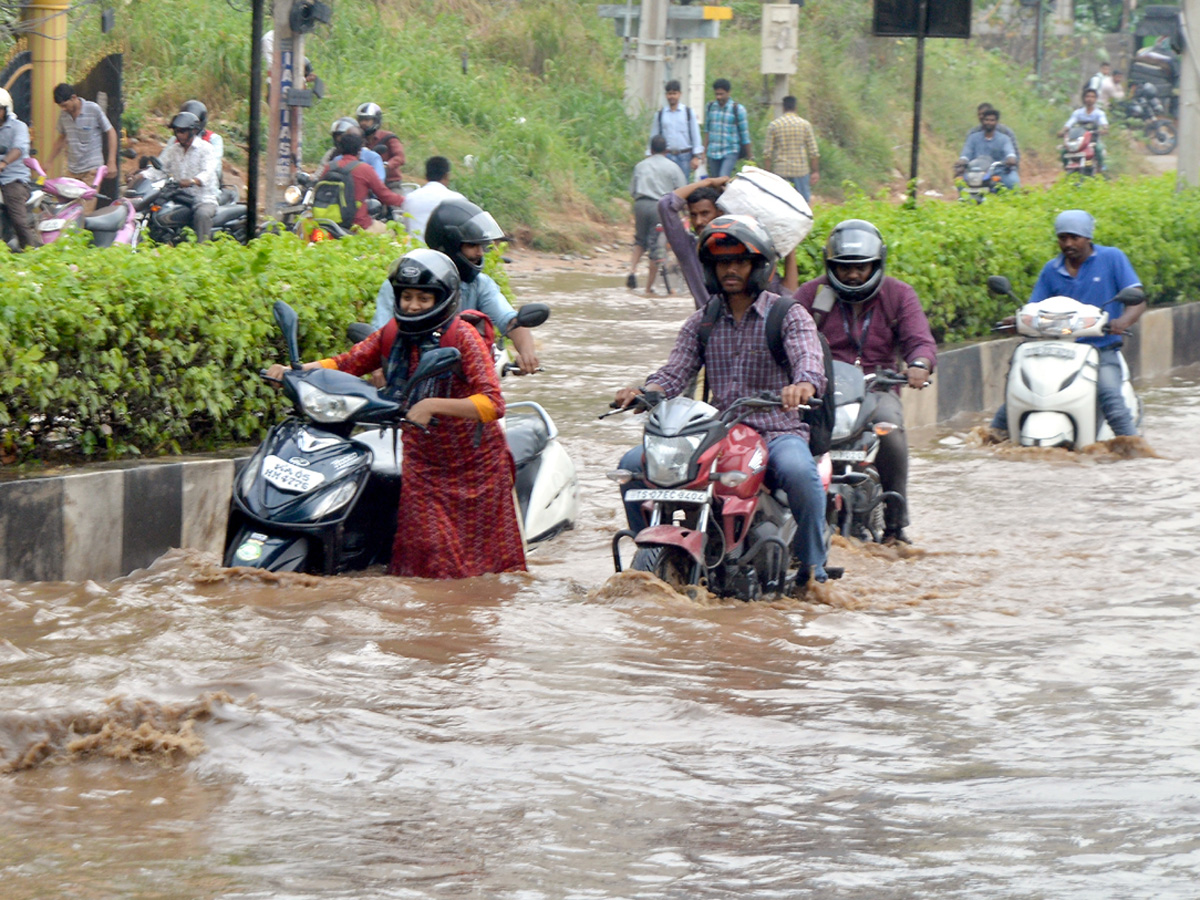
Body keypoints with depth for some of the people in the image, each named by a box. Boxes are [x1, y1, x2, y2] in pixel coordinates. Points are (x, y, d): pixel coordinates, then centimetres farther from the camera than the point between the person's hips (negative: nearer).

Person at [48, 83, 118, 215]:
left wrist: (111, 162, -6)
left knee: (85, 211, -15)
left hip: (92, 169, -5)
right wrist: (49, 162, 23)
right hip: (72, 170, 5)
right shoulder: (63, 115, 7)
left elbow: (111, 133, 0)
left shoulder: (93, 109, -7)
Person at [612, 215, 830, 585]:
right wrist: (642, 392, -17)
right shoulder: (701, 323, 15)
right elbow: (675, 373, 7)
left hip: (777, 431, -4)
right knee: (633, 464, -11)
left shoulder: (788, 315, 2)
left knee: (797, 470, -39)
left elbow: (809, 358, -17)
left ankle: (813, 568, -23)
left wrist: (803, 385, -42)